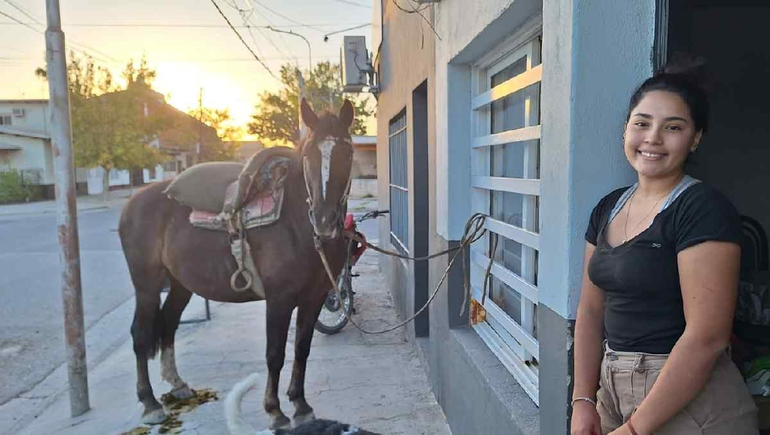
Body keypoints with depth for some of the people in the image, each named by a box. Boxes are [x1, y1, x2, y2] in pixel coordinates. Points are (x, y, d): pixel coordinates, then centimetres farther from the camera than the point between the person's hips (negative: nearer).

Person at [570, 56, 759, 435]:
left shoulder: (704, 209, -15)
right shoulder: (608, 208, 4)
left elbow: (707, 337, -21)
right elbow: (591, 311, 5)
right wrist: (583, 400, -1)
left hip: (690, 399, -6)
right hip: (613, 389, 6)